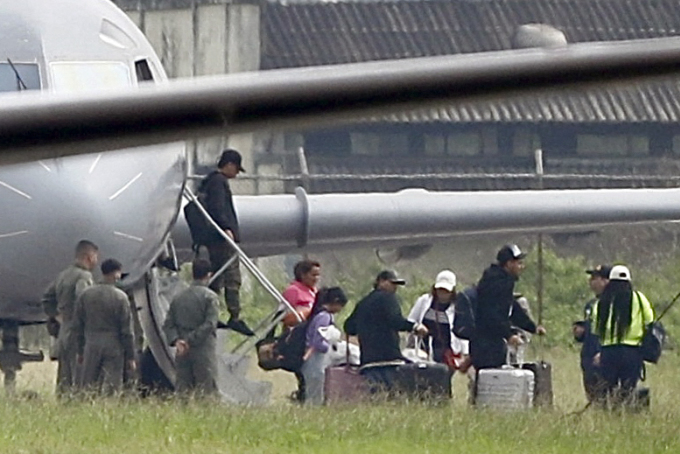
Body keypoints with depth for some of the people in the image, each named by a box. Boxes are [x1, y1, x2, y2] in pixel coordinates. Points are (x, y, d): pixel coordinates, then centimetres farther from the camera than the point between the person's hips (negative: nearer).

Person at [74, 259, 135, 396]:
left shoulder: (85, 295, 3)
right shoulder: (120, 297, -7)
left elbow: (79, 326, 9)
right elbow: (126, 331, -6)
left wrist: (80, 351, 18)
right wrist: (130, 357, 0)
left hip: (91, 346, 3)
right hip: (114, 348, -3)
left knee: (88, 386, 5)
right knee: (112, 388, 1)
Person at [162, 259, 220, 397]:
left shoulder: (179, 297, 12)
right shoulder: (210, 297, -5)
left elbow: (168, 324, 7)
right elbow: (209, 324, -14)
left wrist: (176, 340, -5)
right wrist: (191, 341, -12)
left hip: (182, 353, 5)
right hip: (203, 352, -5)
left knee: (182, 390, 6)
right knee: (207, 390, -5)